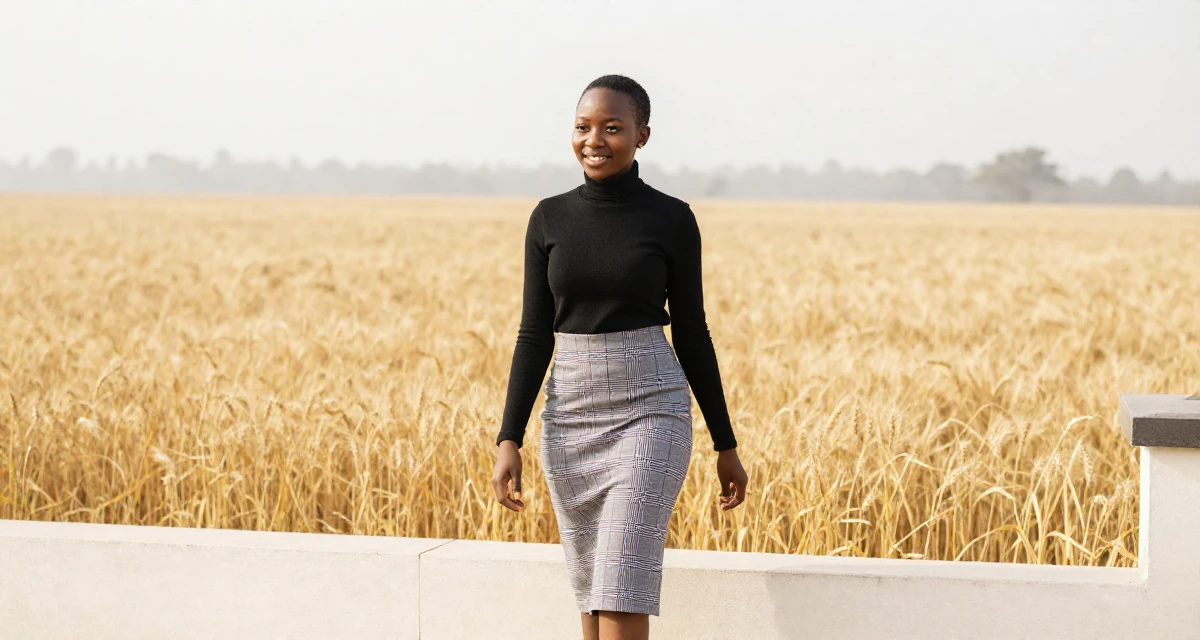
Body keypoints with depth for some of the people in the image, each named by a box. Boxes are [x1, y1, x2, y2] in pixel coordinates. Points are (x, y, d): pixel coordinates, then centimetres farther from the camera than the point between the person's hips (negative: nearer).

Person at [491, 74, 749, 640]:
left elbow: (691, 334, 3)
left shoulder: (671, 219, -3)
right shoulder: (550, 218, 5)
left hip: (649, 413, -4)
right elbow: (534, 334, 5)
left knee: (622, 591, -12)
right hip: (569, 417, 4)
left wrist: (726, 445, 5)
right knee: (590, 594, 9)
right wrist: (508, 439, -2)